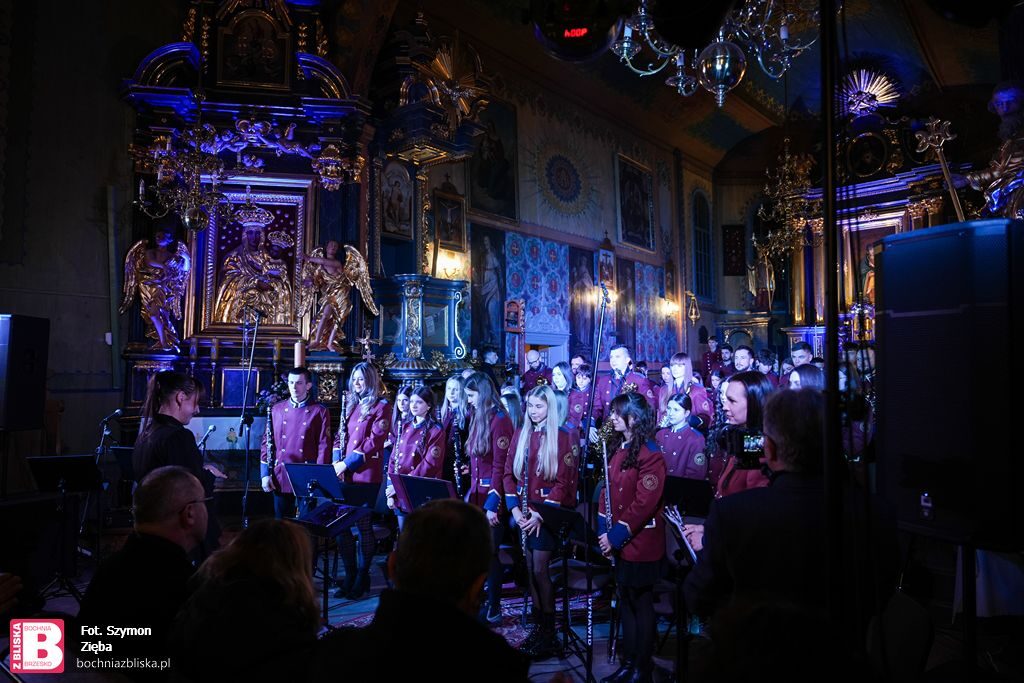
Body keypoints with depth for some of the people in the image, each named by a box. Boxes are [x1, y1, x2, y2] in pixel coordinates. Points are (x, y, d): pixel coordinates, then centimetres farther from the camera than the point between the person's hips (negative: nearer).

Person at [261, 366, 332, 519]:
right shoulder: (277, 409, 8)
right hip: (280, 478, 3)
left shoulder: (320, 411, -1)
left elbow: (324, 446, -4)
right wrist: (265, 474, 4)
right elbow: (266, 442, 10)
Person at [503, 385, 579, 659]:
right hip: (524, 513, 5)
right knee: (530, 570, 9)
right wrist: (515, 508, -6)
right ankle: (538, 626, 21)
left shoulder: (562, 437, -8)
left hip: (548, 513, -5)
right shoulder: (520, 434, 8)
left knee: (540, 570, -5)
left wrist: (540, 513, -16)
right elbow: (509, 473, 7)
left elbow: (564, 482, -11)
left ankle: (549, 632, 9)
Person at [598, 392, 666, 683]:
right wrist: (604, 530, 2)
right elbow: (609, 490, 11)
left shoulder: (650, 455, -17)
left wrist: (616, 536, -18)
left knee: (642, 603, 5)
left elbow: (644, 504, -21)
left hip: (641, 543, -8)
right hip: (619, 541, 8)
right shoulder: (619, 449, 9)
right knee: (626, 601, 16)